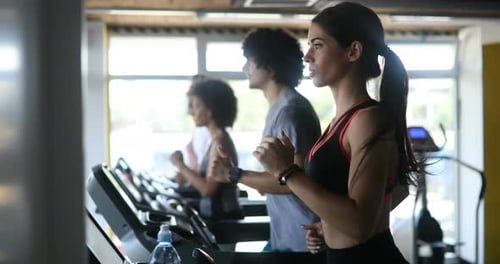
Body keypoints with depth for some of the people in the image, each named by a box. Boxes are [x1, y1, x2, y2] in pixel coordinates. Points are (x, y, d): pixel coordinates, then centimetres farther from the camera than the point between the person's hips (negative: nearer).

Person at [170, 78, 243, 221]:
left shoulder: (220, 141, -16)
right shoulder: (217, 139, 10)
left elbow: (208, 188, -20)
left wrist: (180, 165, -13)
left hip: (222, 218, -8)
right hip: (215, 215, 8)